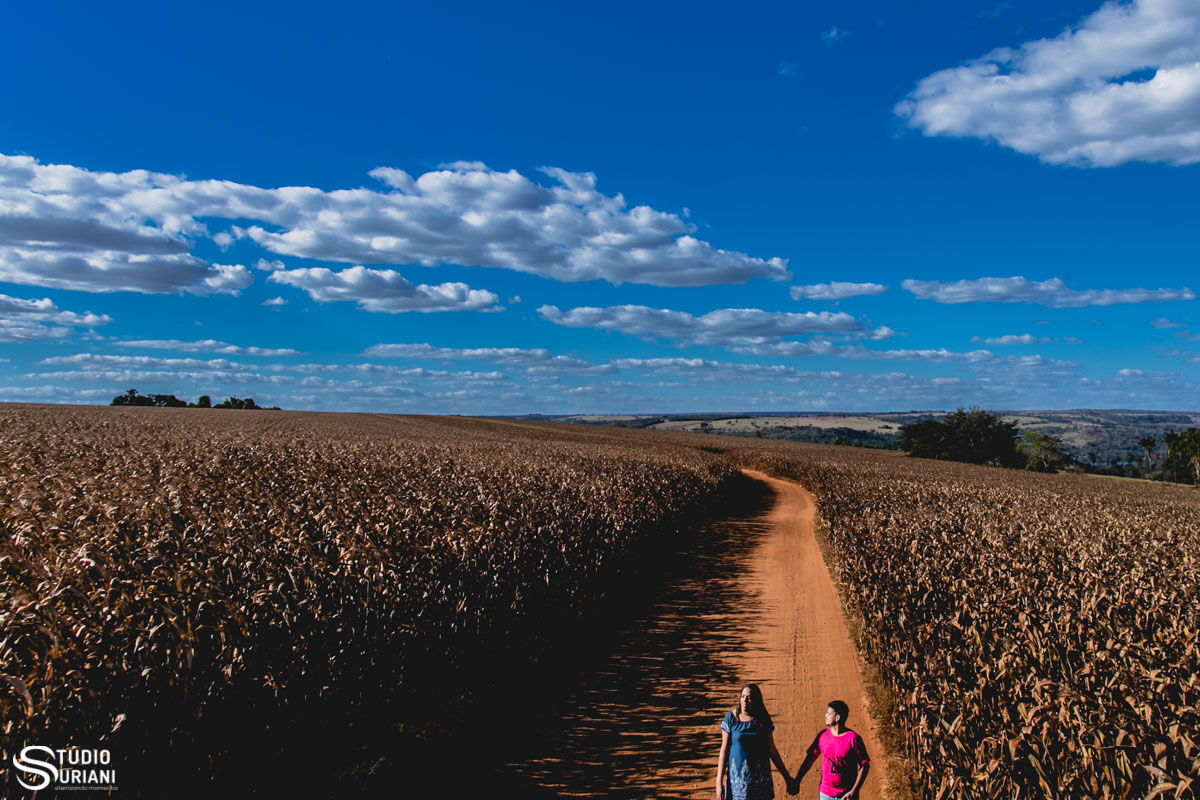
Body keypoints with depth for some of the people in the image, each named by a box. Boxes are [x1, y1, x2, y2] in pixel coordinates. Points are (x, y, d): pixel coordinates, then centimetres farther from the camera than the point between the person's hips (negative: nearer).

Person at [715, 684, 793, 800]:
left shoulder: (763, 720, -1)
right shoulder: (731, 717, -5)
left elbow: (772, 750, 7)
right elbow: (724, 750, -3)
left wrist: (786, 777, 10)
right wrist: (719, 782, -6)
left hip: (760, 777, 1)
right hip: (737, 775, -1)